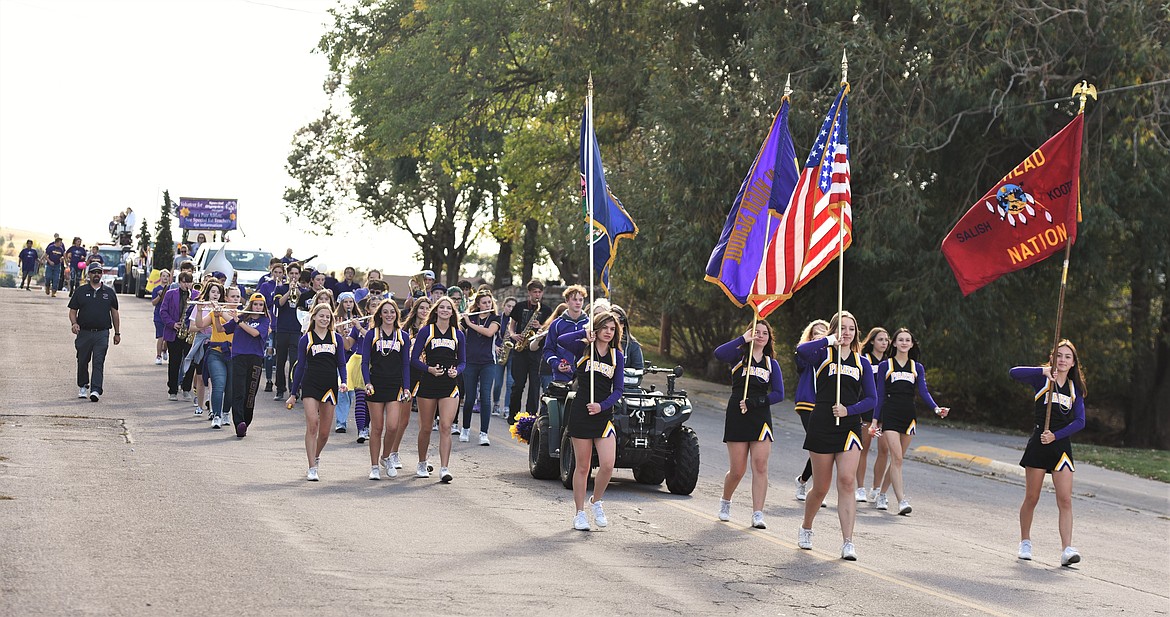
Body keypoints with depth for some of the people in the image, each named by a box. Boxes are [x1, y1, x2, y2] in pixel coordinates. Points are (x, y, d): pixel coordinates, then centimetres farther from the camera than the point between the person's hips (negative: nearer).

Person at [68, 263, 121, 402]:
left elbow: (114, 313, 15)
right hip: (84, 332, 1)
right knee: (83, 361, 9)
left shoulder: (109, 292, 10)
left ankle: (96, 390, -16)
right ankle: (83, 386, 28)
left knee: (98, 362, -10)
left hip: (102, 333, -1)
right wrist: (74, 323, -12)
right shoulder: (80, 291, 7)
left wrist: (117, 333, 14)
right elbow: (72, 311, 9)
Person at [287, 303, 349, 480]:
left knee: (324, 432, 5)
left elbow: (341, 363, 10)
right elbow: (300, 366, 7)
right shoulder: (306, 339, 5)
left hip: (330, 386, 2)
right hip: (310, 386, -2)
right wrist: (293, 393, 7)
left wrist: (343, 382, -9)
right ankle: (312, 469, -14)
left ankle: (316, 456, 35)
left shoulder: (336, 338, 10)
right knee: (312, 424, -16)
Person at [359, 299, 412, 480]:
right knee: (376, 428, 0)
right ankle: (375, 467, 10)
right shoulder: (371, 335, 4)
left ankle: (386, 458, 15)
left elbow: (406, 364, 10)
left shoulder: (403, 336, 9)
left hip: (395, 386, 1)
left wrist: (406, 387, 1)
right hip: (376, 386, -1)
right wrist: (368, 382, -12)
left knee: (392, 426, -11)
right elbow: (365, 361, 2)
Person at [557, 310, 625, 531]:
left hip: (604, 415, 2)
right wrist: (584, 334, -14)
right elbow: (561, 340, -22)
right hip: (581, 413, -2)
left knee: (607, 465, -9)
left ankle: (596, 501, 17)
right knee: (582, 467, 3)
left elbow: (618, 390, 3)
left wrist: (602, 406, -11)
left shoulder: (617, 356, 6)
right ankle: (579, 513, 15)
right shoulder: (583, 349, -2)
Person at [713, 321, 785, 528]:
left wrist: (754, 402, -9)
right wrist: (743, 339, -14)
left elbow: (778, 394, 4)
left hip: (761, 417, 2)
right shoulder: (740, 355, 5)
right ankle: (725, 503, 27)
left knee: (760, 466, -10)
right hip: (737, 417, -2)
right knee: (737, 471, 0)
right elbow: (719, 354, -18)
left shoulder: (772, 364, 13)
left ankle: (757, 515, -10)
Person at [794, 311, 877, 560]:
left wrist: (849, 410, -8)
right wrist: (830, 340, -14)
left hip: (849, 426, 2)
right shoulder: (824, 355, 3)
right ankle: (805, 530, 32)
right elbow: (802, 350, -21)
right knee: (821, 488, 6)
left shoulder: (862, 362, 12)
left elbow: (871, 398, 8)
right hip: (822, 426, -2)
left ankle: (848, 542, -16)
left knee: (847, 482, -14)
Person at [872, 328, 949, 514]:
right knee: (896, 458, -15)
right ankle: (902, 501, -21)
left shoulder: (917, 368, 13)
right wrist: (875, 419, -1)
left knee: (897, 459, 6)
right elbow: (880, 394, 4)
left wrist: (936, 408, -16)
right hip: (890, 415, -4)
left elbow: (923, 391, 2)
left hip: (908, 416, 4)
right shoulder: (885, 366, 5)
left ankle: (881, 494, 24)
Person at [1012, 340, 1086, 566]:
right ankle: (1025, 542, 24)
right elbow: (1014, 373, -18)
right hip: (1039, 444, -2)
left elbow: (1080, 421, 1)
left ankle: (1067, 549, -13)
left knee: (1065, 500, -8)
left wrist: (1056, 435, -11)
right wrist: (1045, 371, -26)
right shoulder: (1042, 380, 0)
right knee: (1031, 498, 6)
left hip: (1061, 445, 2)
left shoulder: (1075, 388, 8)